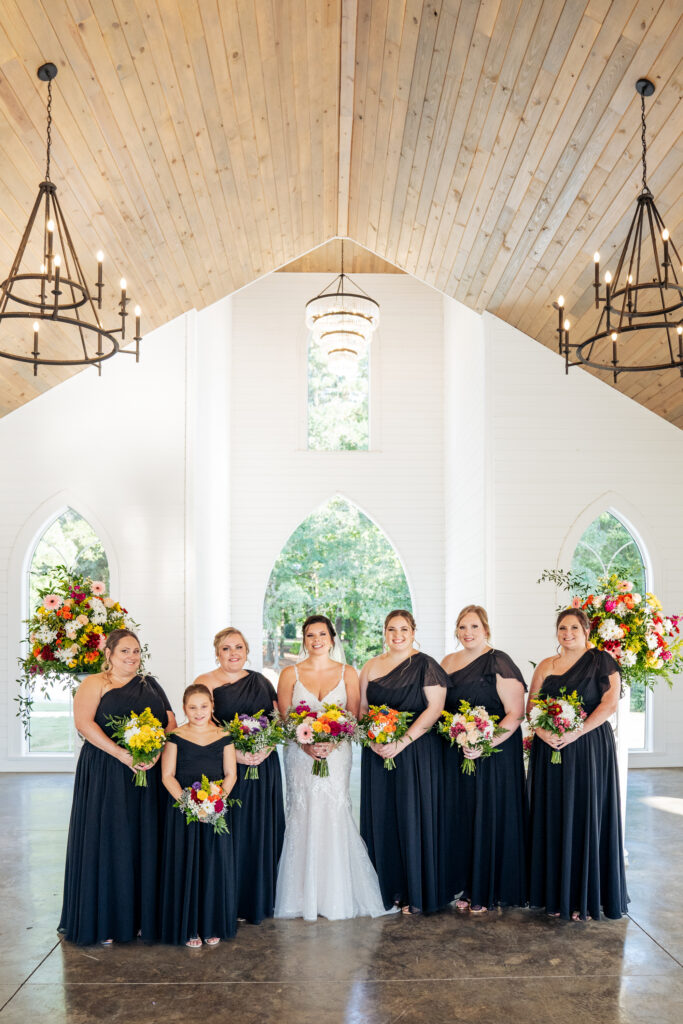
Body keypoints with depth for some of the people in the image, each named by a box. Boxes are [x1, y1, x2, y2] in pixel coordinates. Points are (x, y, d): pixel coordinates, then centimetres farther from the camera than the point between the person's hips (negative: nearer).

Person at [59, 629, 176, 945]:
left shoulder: (150, 685, 15)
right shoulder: (94, 684, 1)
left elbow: (170, 723, 10)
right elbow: (84, 722, -13)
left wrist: (157, 750, -10)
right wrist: (120, 753, -21)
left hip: (147, 776, 4)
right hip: (106, 776, -4)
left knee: (144, 843, 6)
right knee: (107, 841, -1)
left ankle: (141, 917, 16)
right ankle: (103, 920, 10)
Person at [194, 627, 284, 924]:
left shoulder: (261, 682, 13)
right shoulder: (206, 683, -1)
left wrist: (267, 748, -8)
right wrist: (234, 753, -20)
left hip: (263, 769, 4)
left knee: (261, 832, 8)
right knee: (229, 833, -2)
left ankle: (257, 901, 23)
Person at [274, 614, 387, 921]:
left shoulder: (347, 673, 6)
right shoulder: (290, 673, 5)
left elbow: (353, 717, 2)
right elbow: (284, 718, 0)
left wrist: (330, 743, -13)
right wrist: (306, 744, -14)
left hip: (336, 753, 0)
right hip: (300, 755, 0)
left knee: (334, 816, -5)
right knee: (303, 817, -3)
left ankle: (337, 897, 8)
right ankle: (306, 899, 8)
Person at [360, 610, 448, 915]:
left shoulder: (425, 665, -5)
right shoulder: (372, 666, 10)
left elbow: (434, 708, -11)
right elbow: (361, 708, 10)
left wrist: (402, 742, -18)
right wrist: (372, 740, -8)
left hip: (415, 752, -4)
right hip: (377, 753, 4)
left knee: (412, 817, 0)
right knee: (381, 817, 8)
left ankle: (416, 893, 12)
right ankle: (387, 888, 20)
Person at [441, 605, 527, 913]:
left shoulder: (500, 663, -9)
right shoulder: (448, 663, 10)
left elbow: (515, 713, -14)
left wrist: (485, 745, -23)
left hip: (494, 753, -6)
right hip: (454, 755, 6)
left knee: (488, 816, 1)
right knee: (459, 816, 9)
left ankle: (486, 891, 14)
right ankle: (465, 887, 21)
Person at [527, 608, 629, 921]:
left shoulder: (601, 661, 0)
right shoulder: (546, 666, 12)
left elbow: (610, 702, -9)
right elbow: (531, 706, 8)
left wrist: (576, 732, -18)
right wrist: (542, 731, -12)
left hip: (589, 748, -4)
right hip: (550, 749, 4)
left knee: (585, 817, -1)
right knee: (553, 817, 6)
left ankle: (585, 897, 10)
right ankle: (556, 894, 16)